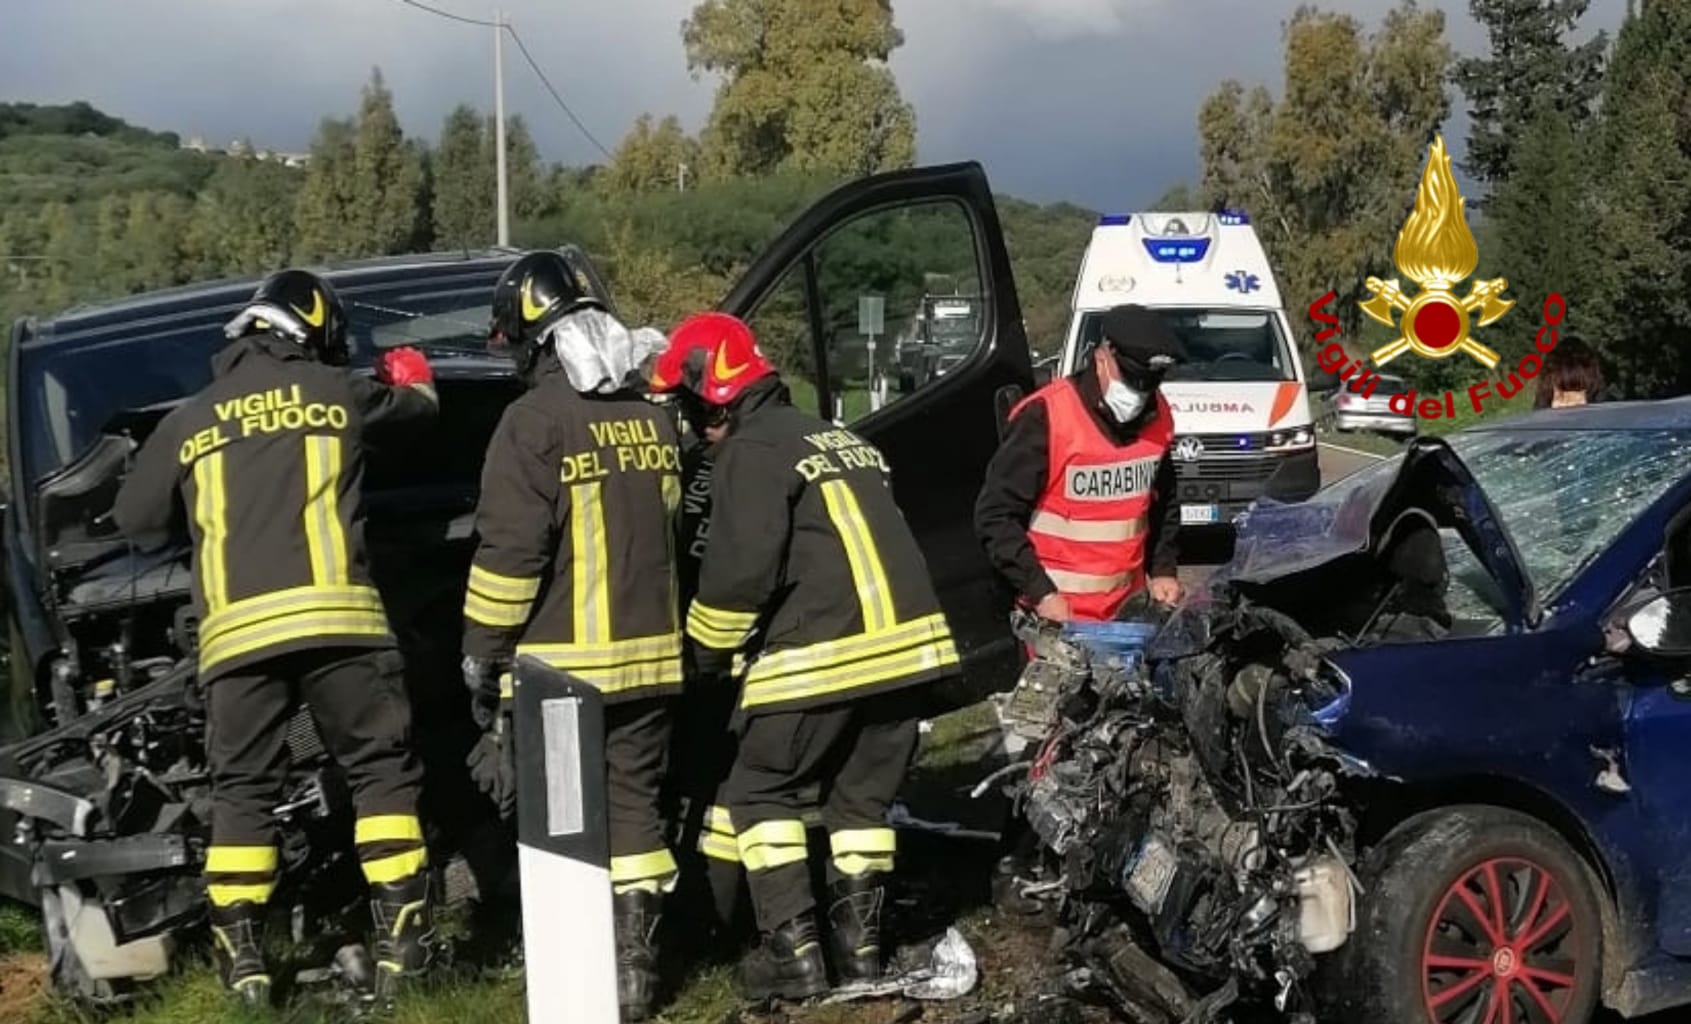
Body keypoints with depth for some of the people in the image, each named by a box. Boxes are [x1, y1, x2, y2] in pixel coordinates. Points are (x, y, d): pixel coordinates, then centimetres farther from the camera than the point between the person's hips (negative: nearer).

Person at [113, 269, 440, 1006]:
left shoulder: (190, 422, 17)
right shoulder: (335, 392, 12)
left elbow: (135, 520, 23)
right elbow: (418, 406, 31)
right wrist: (409, 376, 54)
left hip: (236, 632, 2)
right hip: (334, 616, -2)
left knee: (241, 792, 11)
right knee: (382, 773, 7)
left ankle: (242, 960, 7)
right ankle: (400, 944, 3)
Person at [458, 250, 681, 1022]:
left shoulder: (537, 420, -13)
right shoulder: (652, 419, 8)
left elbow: (509, 553, -15)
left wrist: (482, 656, -7)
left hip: (560, 666, -6)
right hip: (648, 655, 6)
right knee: (633, 805, 13)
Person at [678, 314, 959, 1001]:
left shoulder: (752, 452, -5)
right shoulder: (840, 440, 23)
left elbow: (742, 570, -13)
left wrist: (706, 653, 1)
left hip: (824, 654, -8)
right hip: (908, 640, 8)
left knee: (761, 792, 8)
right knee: (863, 798, 18)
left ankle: (794, 952, 2)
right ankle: (859, 944, 19)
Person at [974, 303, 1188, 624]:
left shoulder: (1156, 416, 4)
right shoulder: (1046, 417, -15)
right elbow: (996, 515, -14)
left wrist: (1163, 569, 9)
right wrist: (1040, 592, -18)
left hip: (1131, 606, 6)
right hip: (1058, 611, -6)